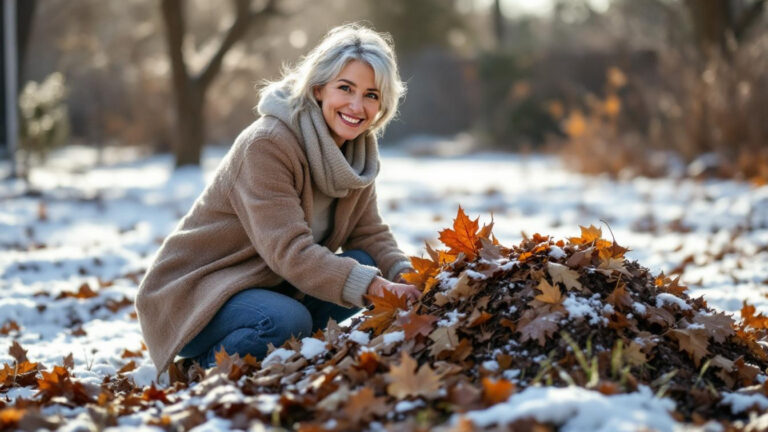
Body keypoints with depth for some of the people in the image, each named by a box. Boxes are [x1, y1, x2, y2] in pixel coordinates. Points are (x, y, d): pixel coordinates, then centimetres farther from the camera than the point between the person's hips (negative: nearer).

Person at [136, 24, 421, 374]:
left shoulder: (359, 147, 2)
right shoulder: (266, 144, -24)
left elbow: (370, 234, 1)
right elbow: (289, 251, -31)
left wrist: (407, 277, -20)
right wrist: (374, 287, -39)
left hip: (269, 282, 8)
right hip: (193, 292, -8)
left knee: (366, 265, -13)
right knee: (287, 321, -35)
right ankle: (207, 366, -7)